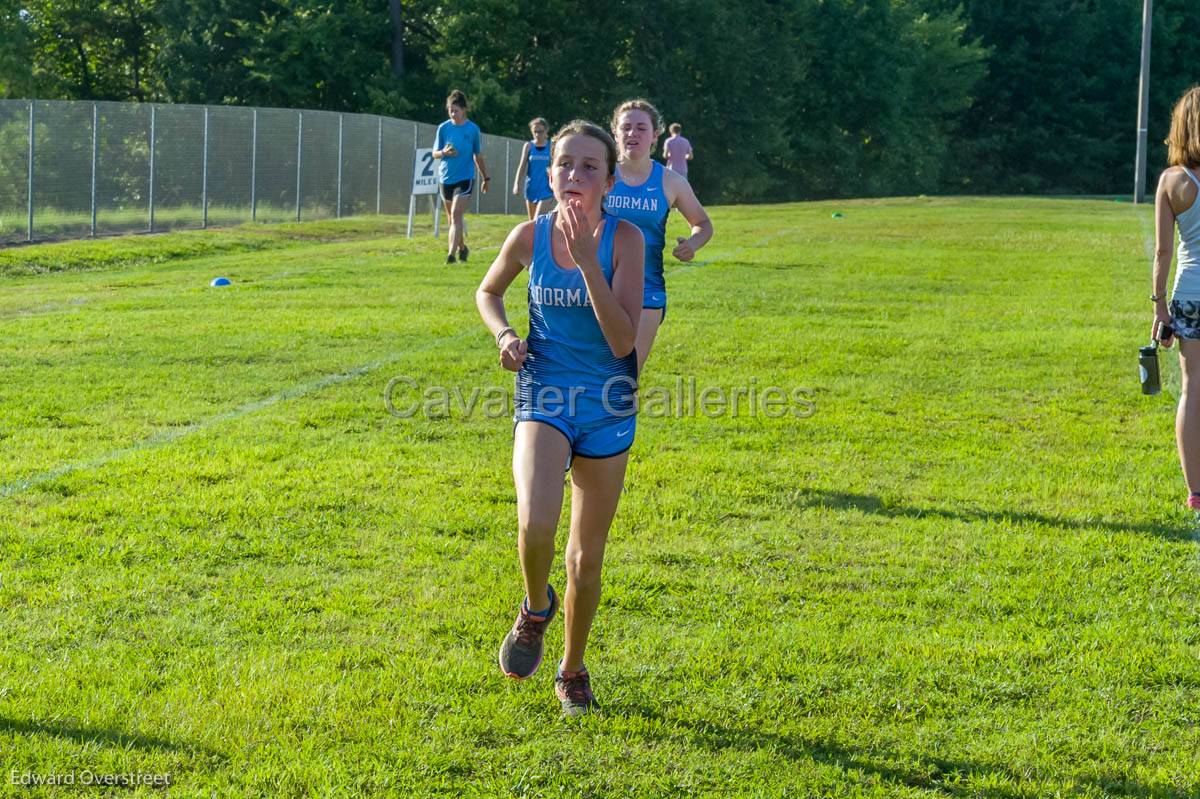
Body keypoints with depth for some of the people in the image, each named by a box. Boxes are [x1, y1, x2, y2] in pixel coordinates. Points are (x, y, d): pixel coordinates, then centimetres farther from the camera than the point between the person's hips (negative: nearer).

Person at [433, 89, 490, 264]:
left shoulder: (473, 129, -2)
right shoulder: (443, 128, 2)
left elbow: (478, 156, 9)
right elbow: (435, 153, 5)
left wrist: (485, 178, 14)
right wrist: (444, 152, -18)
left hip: (465, 178, -3)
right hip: (446, 178, 3)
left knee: (456, 215, -16)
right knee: (451, 218, 12)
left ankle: (451, 254, -20)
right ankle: (462, 248, 32)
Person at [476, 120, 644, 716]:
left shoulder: (624, 238, -12)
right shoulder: (530, 237, -6)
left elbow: (622, 341, -20)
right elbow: (488, 292, 16)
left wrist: (587, 259, -26)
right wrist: (504, 334, -5)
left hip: (607, 405, 0)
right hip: (544, 396, 0)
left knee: (587, 555, 9)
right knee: (535, 524, -26)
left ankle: (572, 671, 32)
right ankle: (535, 610, 7)